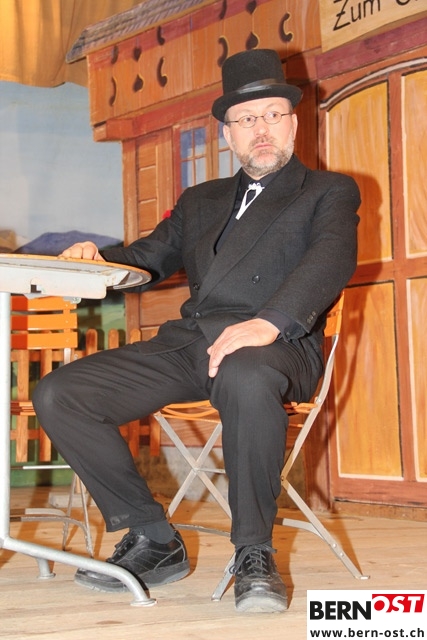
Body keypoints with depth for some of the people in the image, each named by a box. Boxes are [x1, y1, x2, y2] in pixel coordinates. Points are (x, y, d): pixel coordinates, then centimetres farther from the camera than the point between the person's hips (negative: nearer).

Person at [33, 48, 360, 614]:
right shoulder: (200, 201, 29)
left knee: (245, 377, -43)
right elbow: (146, 260, 31)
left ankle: (255, 556, -25)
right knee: (57, 395, -12)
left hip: (275, 344, -5)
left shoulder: (330, 192, 12)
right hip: (188, 342, 6)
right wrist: (94, 259, 5)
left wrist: (268, 322, -27)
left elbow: (332, 258, -8)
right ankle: (155, 542, -3)